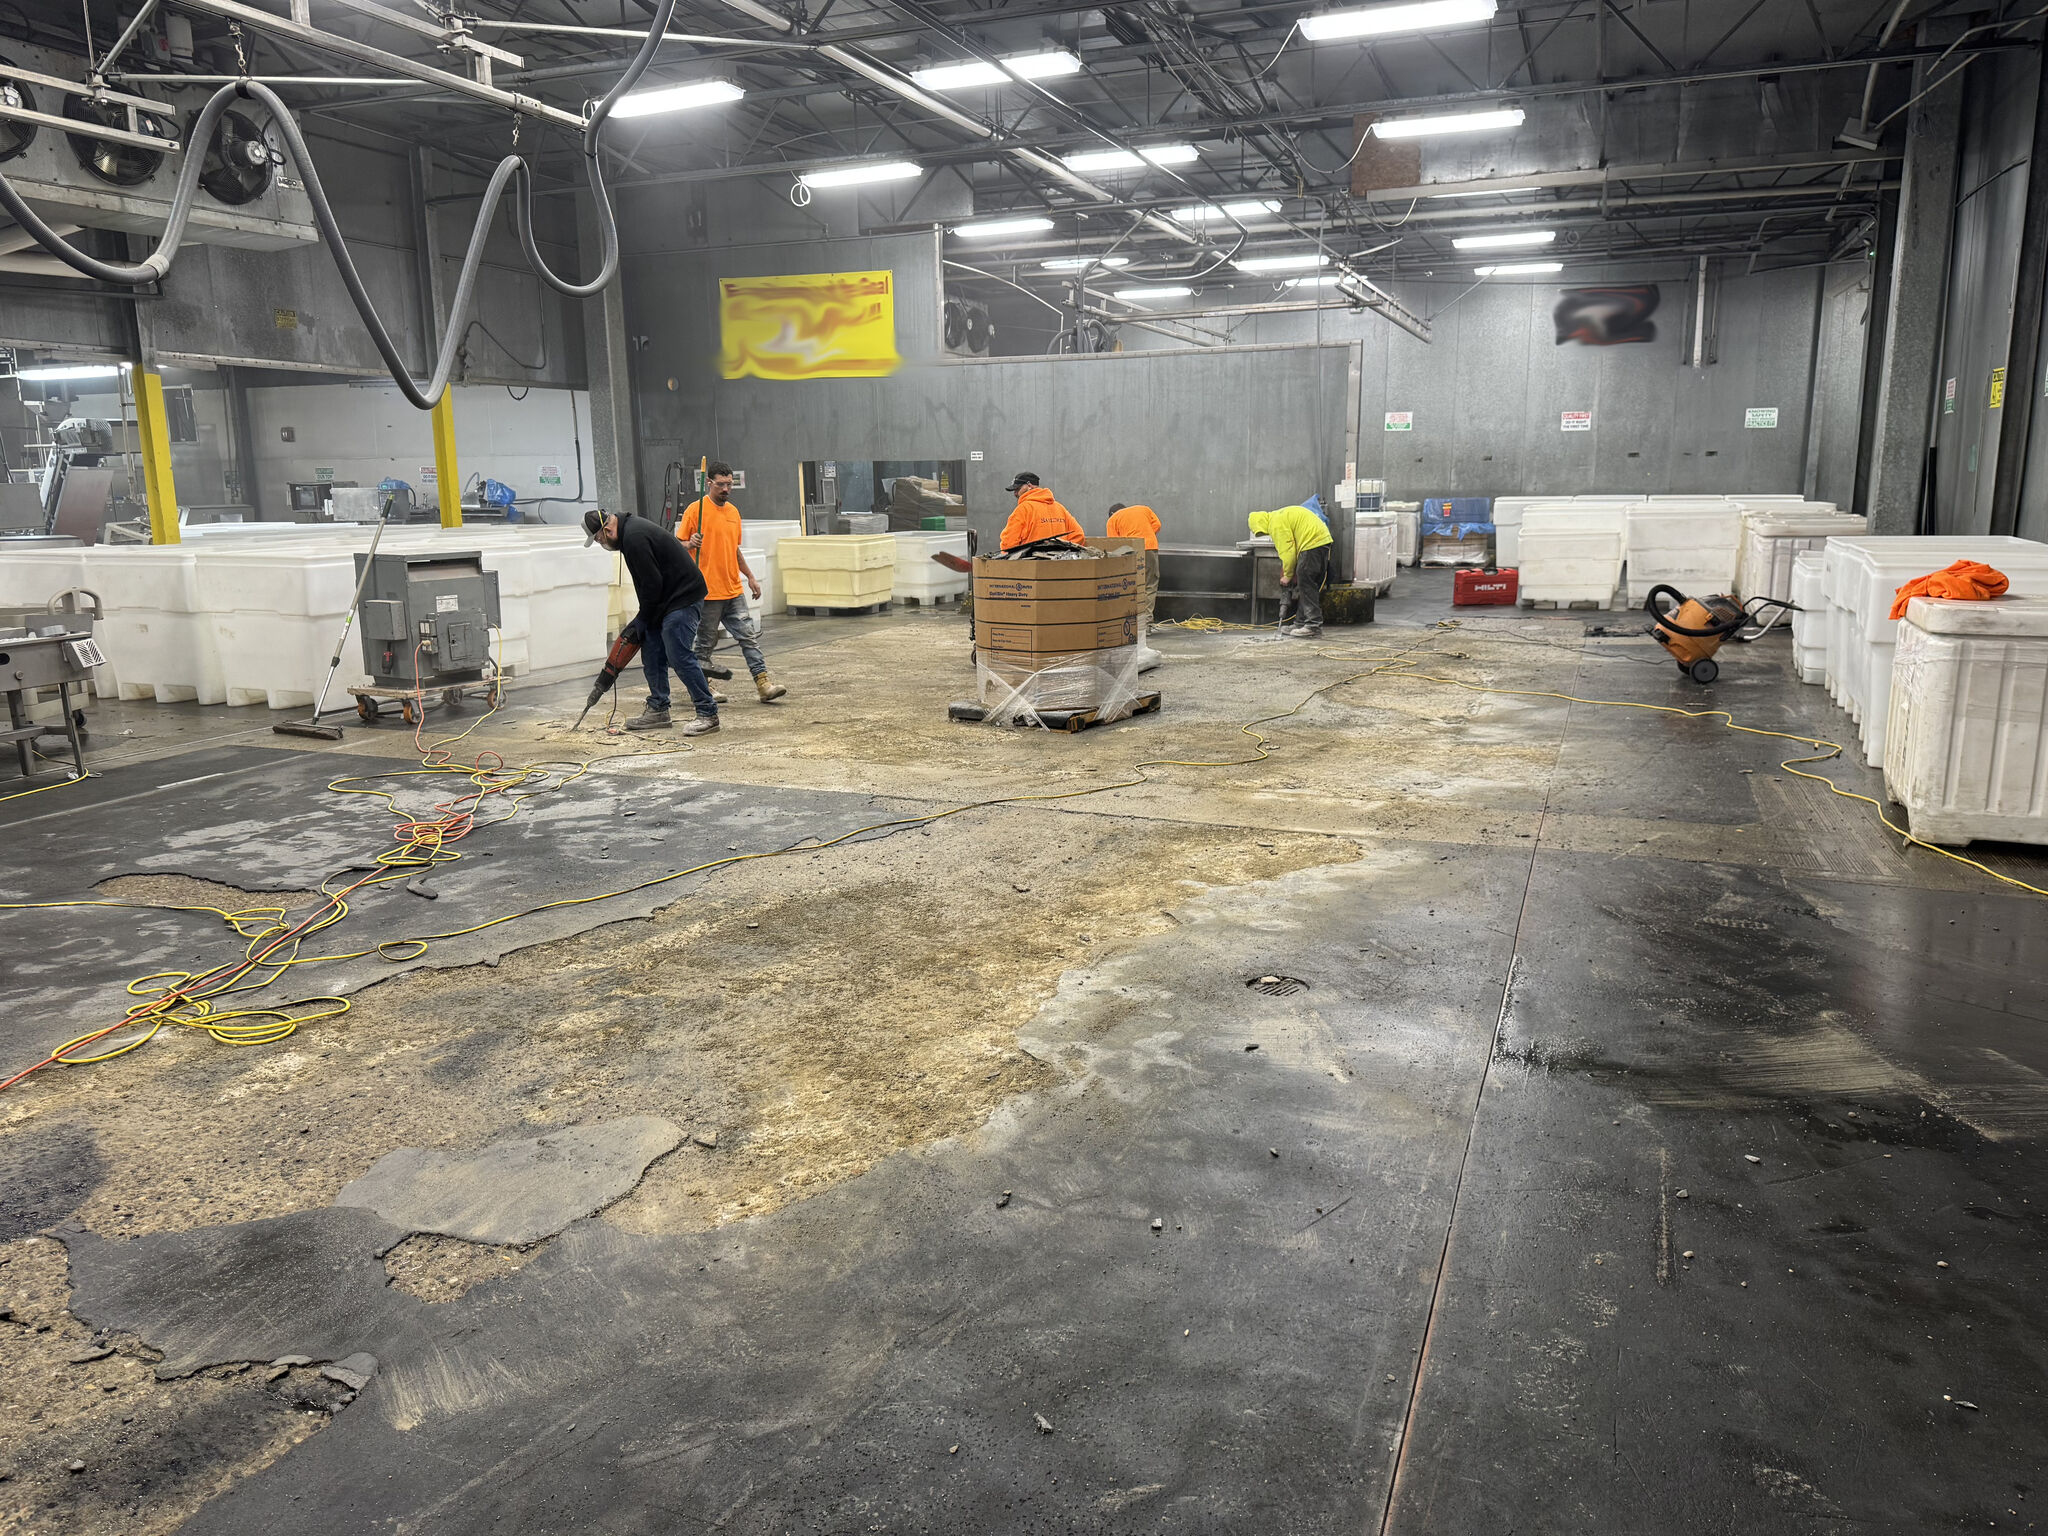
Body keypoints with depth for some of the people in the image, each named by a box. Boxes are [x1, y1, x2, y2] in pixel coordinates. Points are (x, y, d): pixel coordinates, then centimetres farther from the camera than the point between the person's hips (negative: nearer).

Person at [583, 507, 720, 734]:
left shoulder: (634, 537, -20)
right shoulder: (631, 528, 14)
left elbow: (652, 584, -20)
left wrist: (642, 620, -8)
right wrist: (642, 619, 13)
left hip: (683, 596, -11)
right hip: (666, 599, 11)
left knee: (679, 656, -12)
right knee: (652, 654, 11)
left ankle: (708, 713, -6)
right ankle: (658, 710, 17)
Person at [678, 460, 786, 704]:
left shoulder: (733, 511, 15)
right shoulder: (695, 510, -5)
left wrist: (750, 576, 22)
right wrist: (690, 544, -26)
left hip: (733, 590, 6)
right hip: (707, 592, -6)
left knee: (749, 635, 0)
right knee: (706, 642, 2)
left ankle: (763, 682, 0)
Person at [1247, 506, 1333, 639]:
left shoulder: (1276, 523, -10)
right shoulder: (1282, 516, 22)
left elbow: (1288, 551, -12)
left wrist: (1288, 575, -1)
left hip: (1313, 543, -10)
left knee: (1306, 585, -9)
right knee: (1305, 585, 14)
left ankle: (1314, 627, -12)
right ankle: (1301, 624, 18)